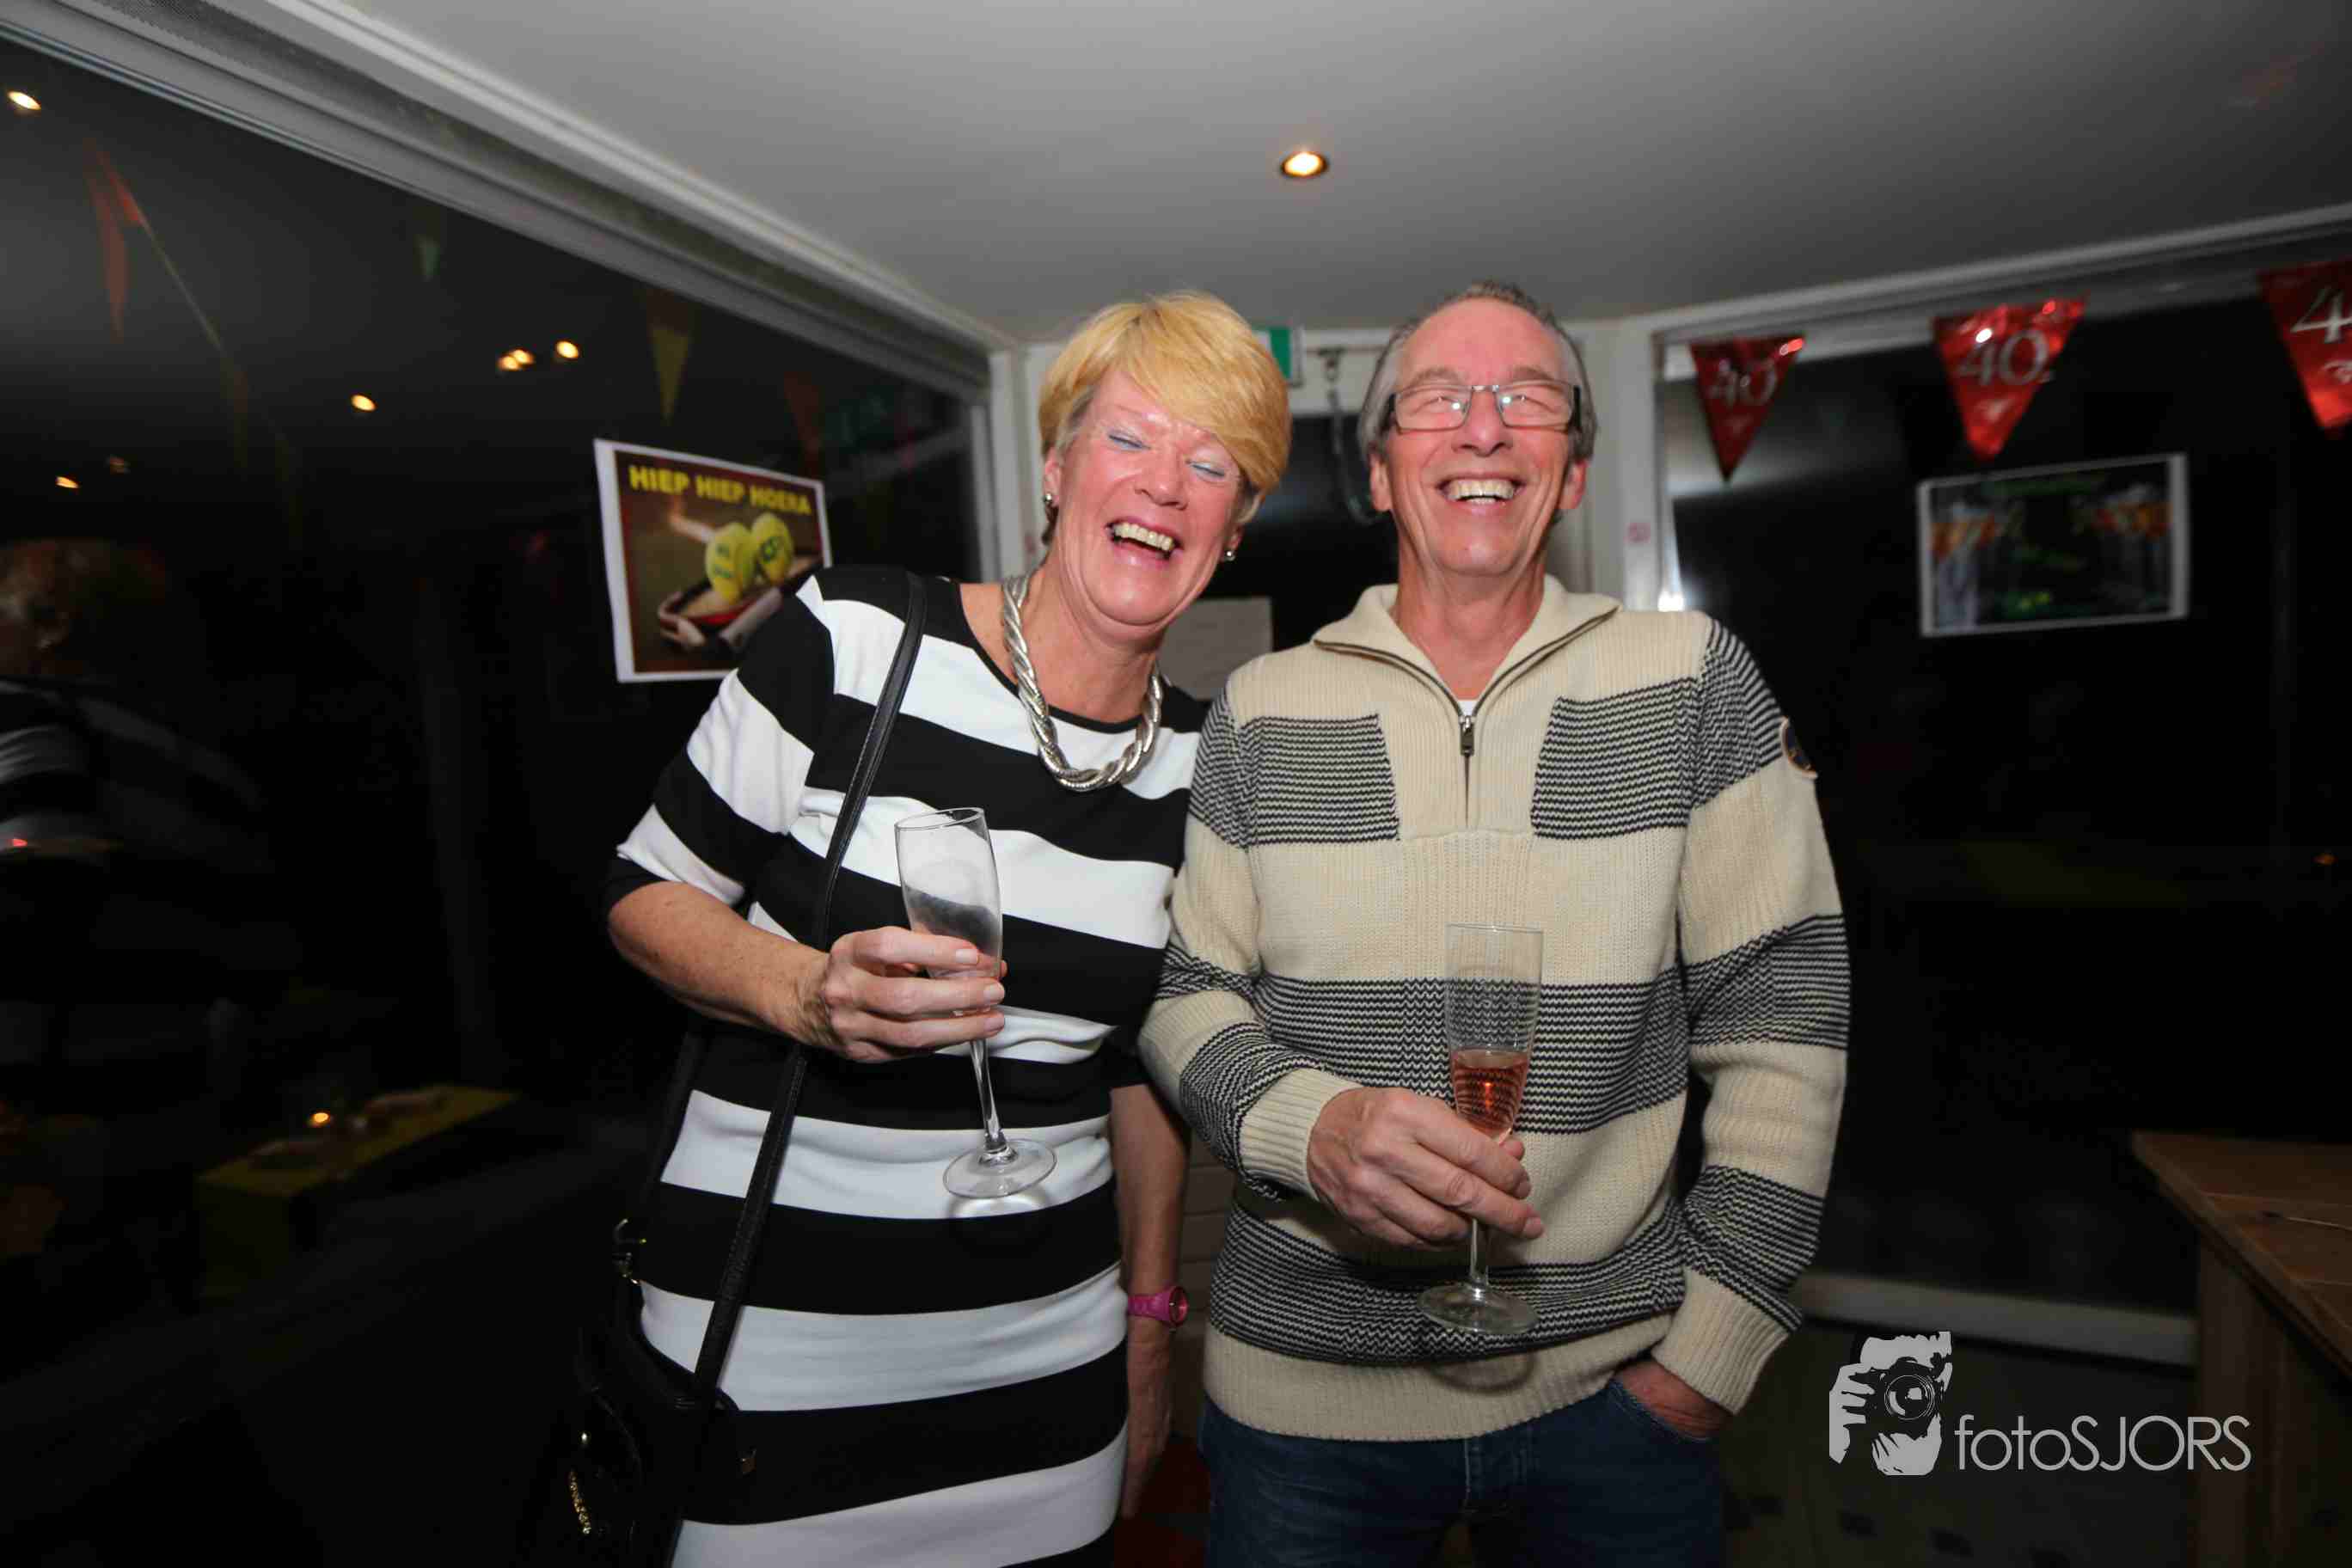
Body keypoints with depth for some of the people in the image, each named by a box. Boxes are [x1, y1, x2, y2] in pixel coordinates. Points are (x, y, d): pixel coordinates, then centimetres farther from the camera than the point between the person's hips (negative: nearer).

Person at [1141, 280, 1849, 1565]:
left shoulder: (1695, 683, -5)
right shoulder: (1260, 711, -4)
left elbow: (1781, 1009, -5)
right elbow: (1184, 997, -2)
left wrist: (1713, 1349, -7)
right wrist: (1311, 1124, -21)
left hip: (1612, 1384, 0)